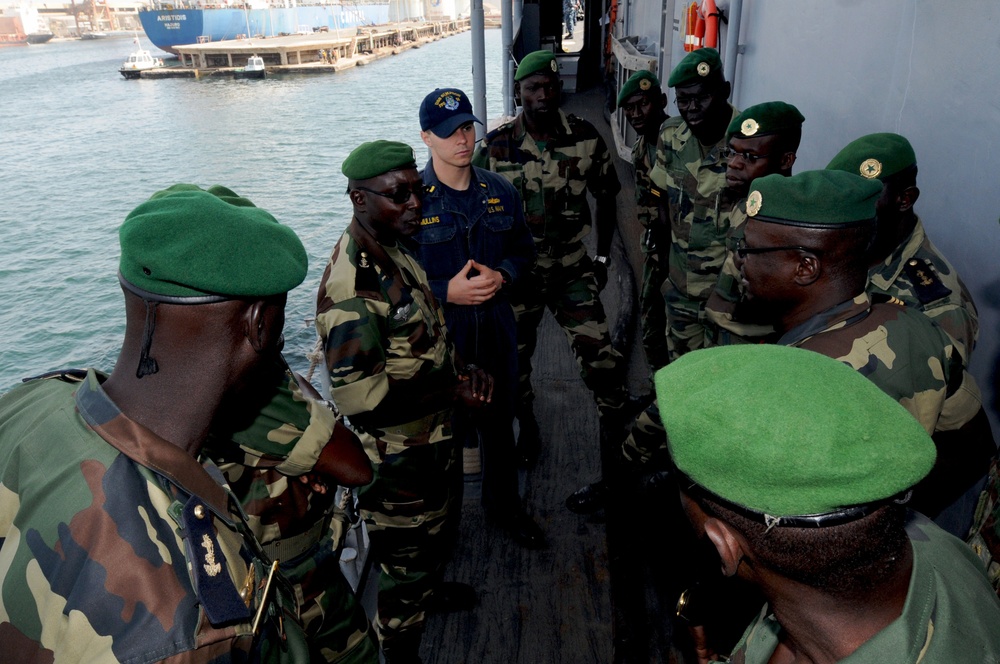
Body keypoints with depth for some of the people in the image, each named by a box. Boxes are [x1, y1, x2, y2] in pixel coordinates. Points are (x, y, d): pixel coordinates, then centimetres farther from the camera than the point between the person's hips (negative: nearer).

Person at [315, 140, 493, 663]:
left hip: (433, 436, 9)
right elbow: (360, 398, -32)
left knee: (439, 527, 32)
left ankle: (428, 589, 60)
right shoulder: (351, 286, -31)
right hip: (397, 458, -9)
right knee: (405, 556, 13)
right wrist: (454, 392, -23)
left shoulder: (393, 250, 0)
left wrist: (460, 371, -6)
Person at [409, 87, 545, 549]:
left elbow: (523, 250, 12)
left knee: (499, 423, 20)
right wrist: (447, 292, -21)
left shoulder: (500, 192, 3)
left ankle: (504, 504, 43)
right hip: (437, 334, -4)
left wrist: (501, 277, -9)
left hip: (496, 327, 5)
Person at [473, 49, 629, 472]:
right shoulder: (496, 146, -9)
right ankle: (527, 426, 41)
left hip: (572, 271, 0)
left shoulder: (586, 139, -6)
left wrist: (603, 257, 6)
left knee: (601, 360, -8)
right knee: (514, 361, 15)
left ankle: (617, 433, 16)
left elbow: (606, 198, 7)